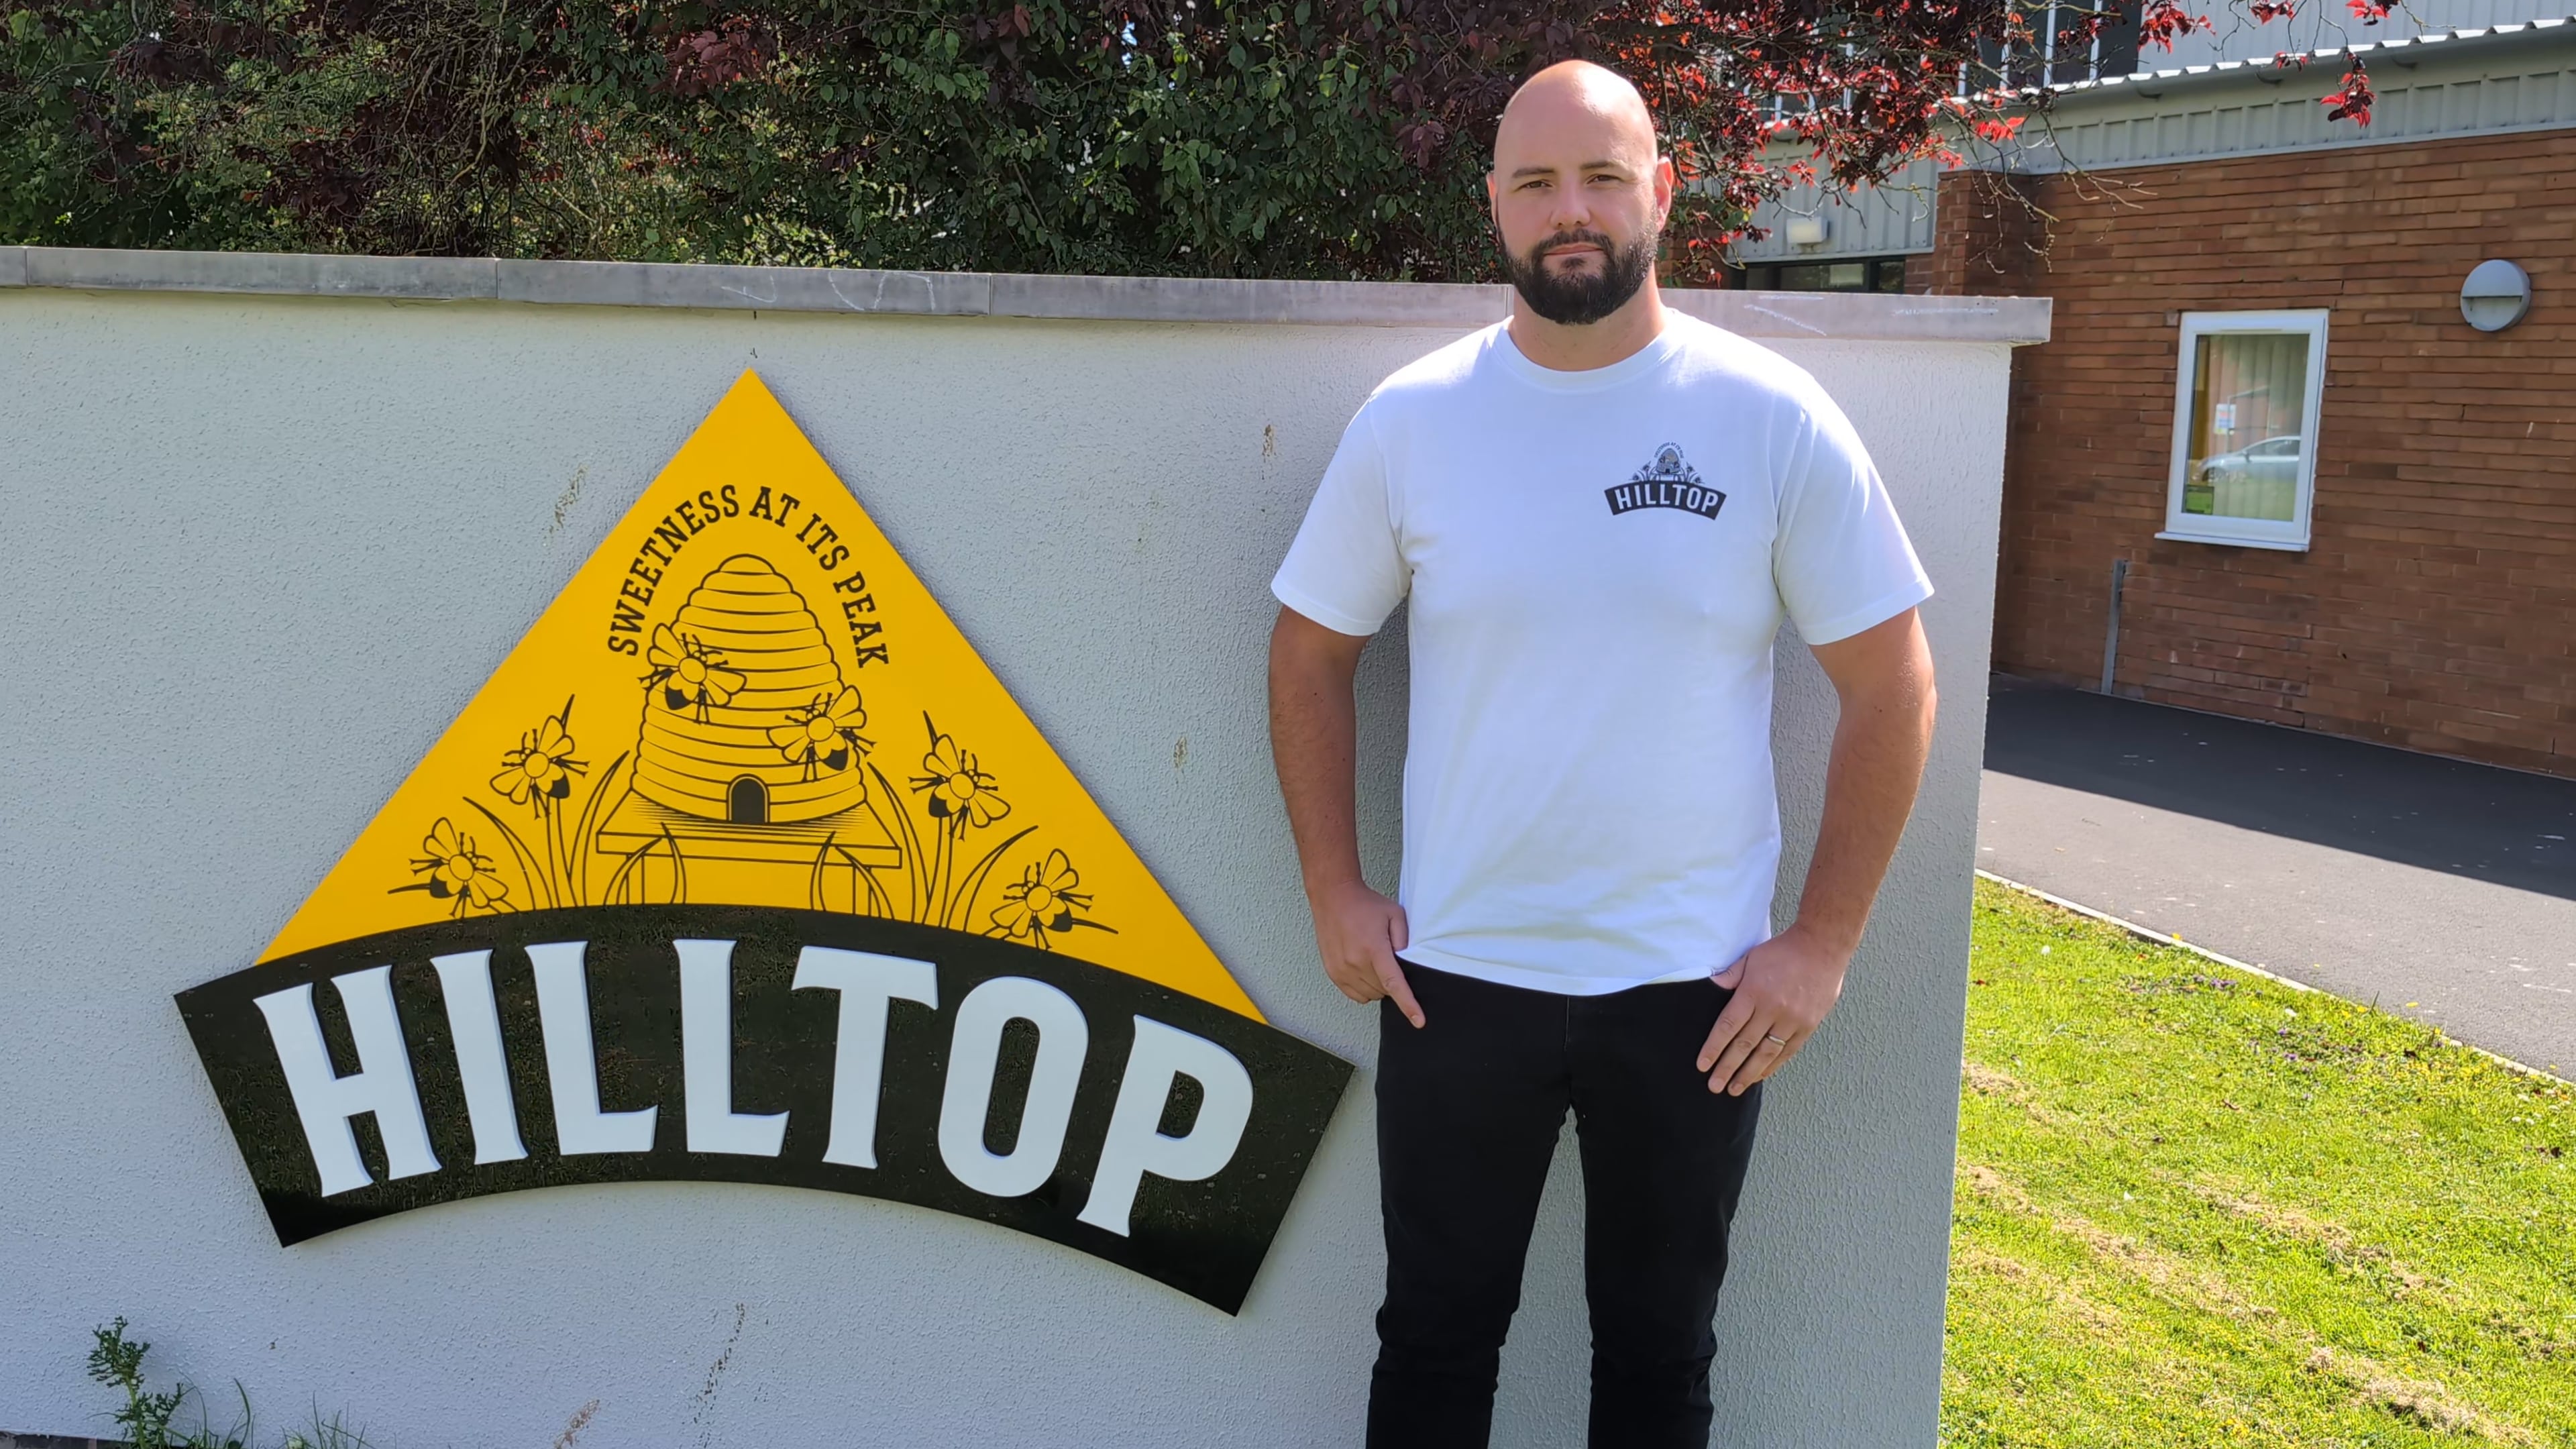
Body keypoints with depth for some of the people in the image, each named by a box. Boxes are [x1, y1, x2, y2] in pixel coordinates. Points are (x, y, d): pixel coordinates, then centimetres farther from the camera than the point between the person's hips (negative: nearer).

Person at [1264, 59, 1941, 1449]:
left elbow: (1891, 684, -3)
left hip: (1694, 990, 0)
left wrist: (1824, 940, -6)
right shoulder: (1410, 418, -3)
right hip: (1453, 975, 1)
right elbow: (1311, 652, 6)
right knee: (1437, 1338, 16)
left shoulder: (1774, 420, -7)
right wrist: (1334, 891, 0)